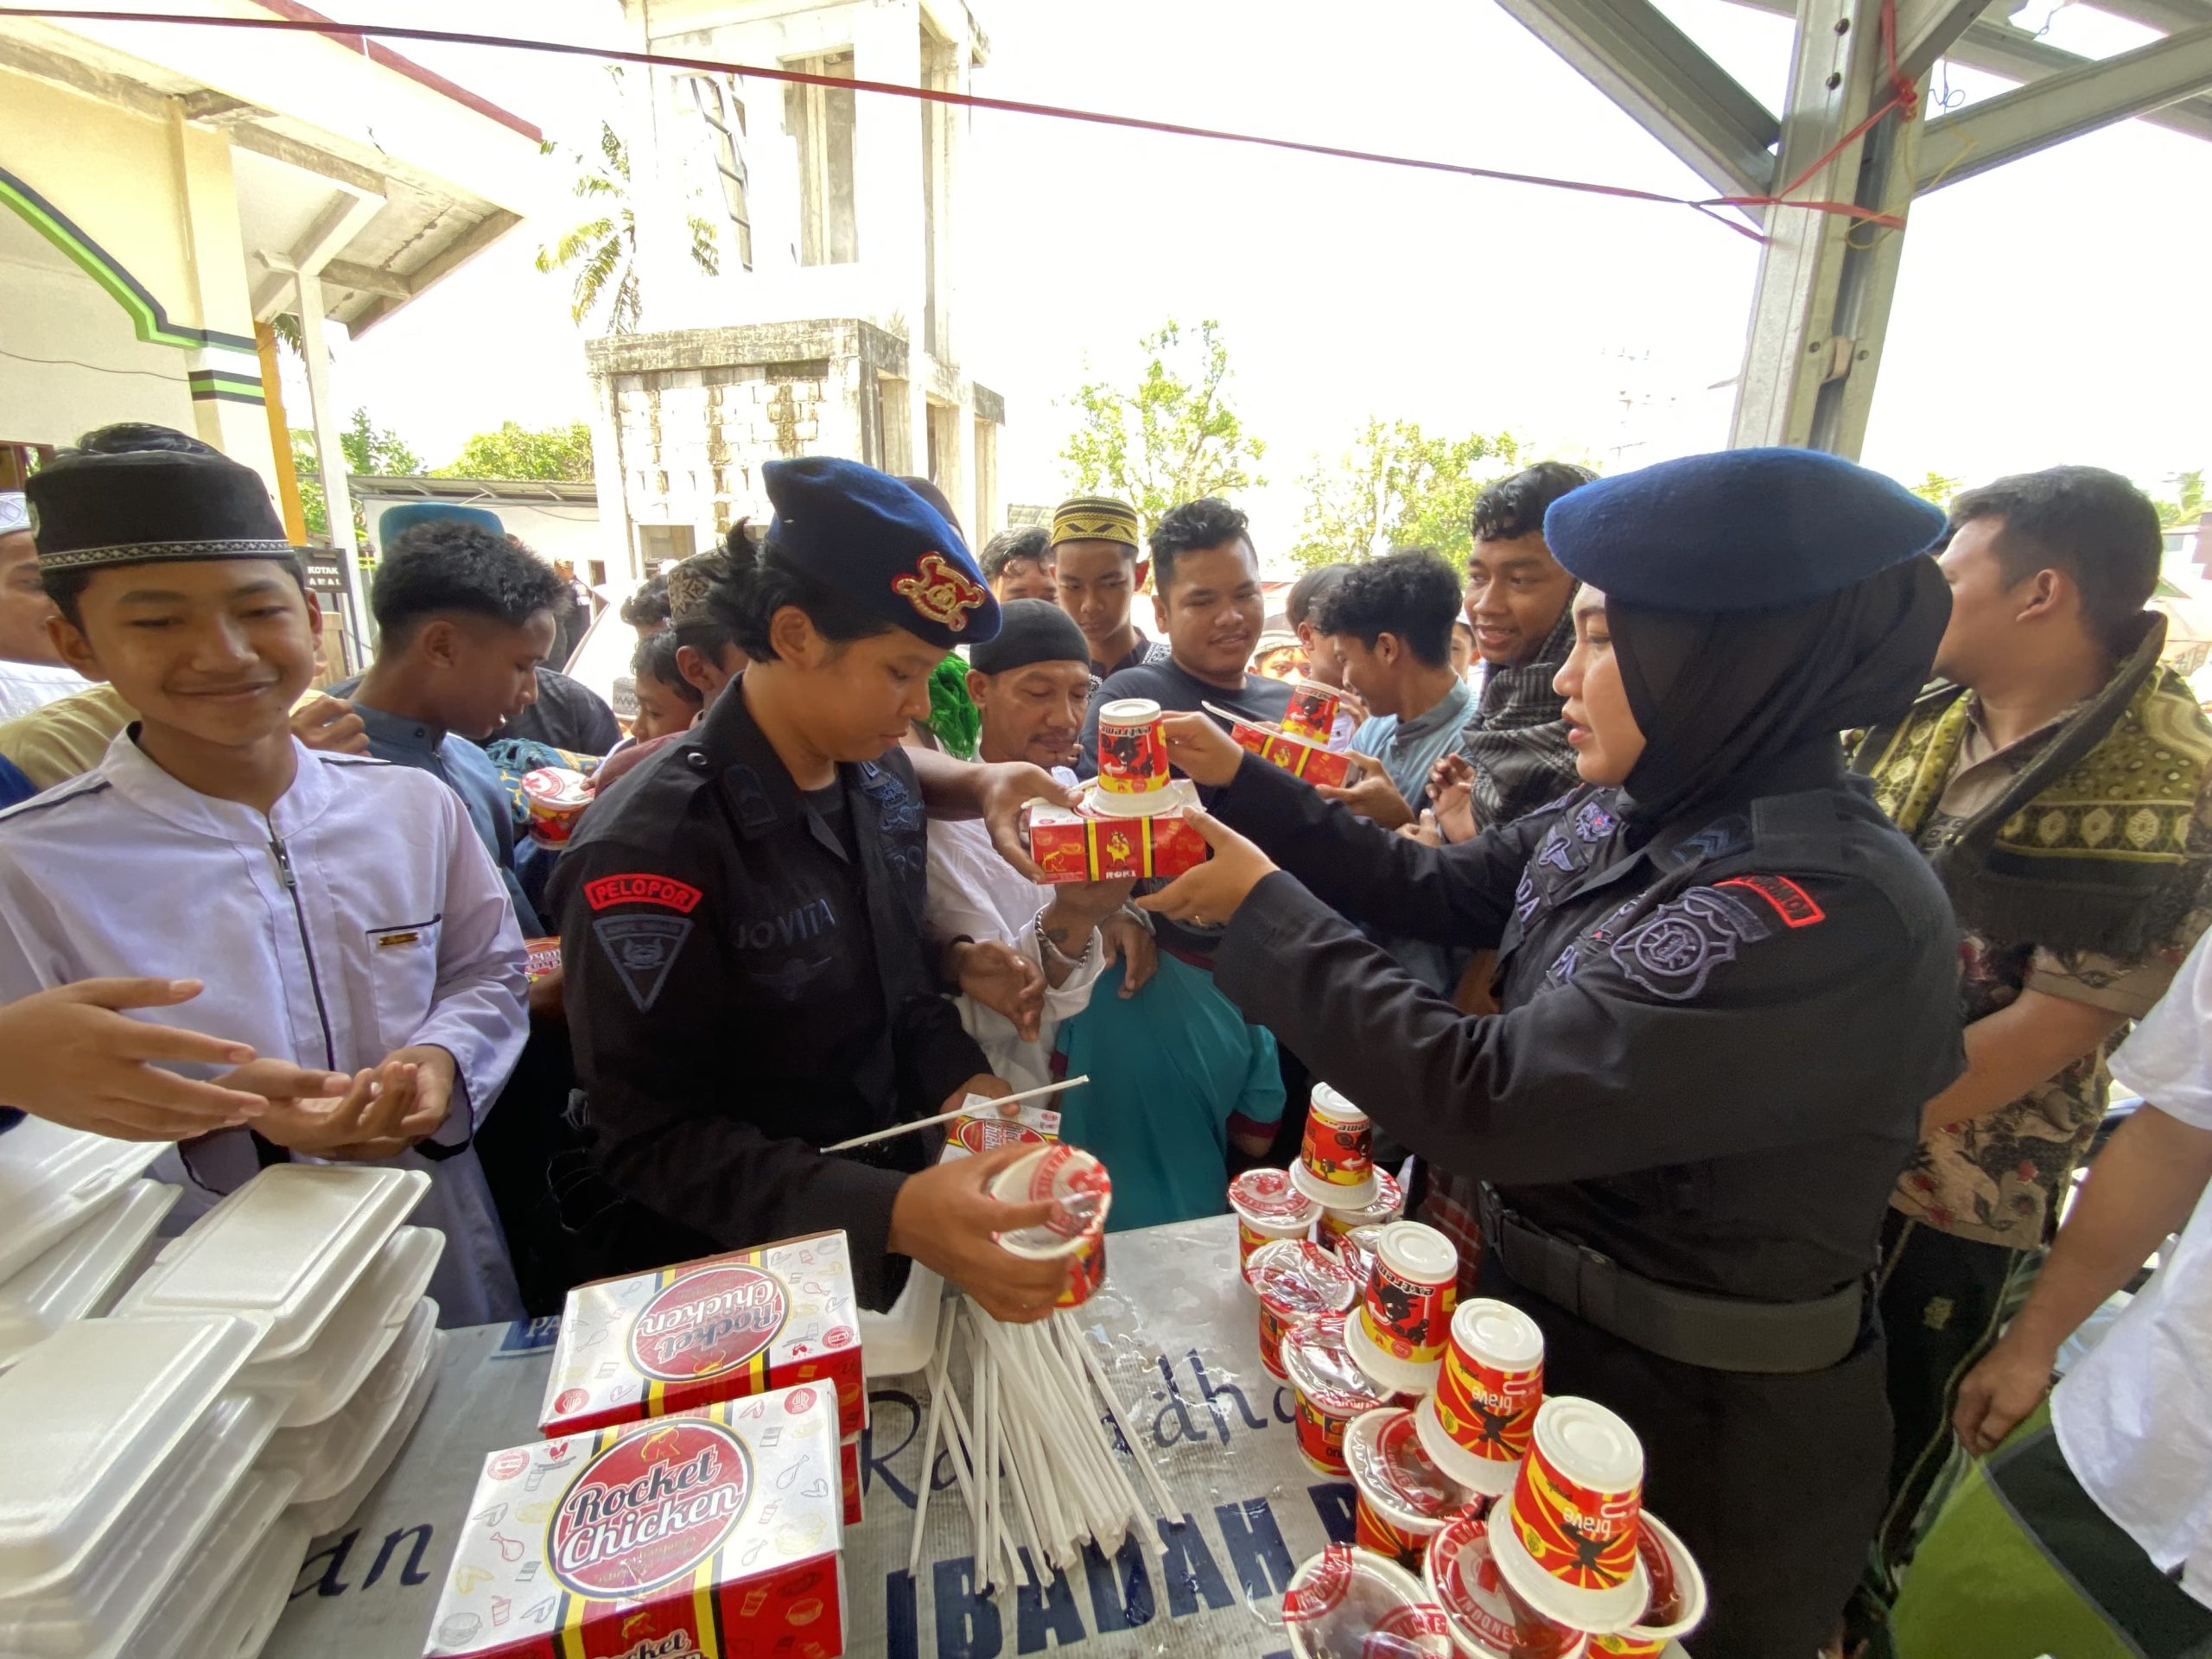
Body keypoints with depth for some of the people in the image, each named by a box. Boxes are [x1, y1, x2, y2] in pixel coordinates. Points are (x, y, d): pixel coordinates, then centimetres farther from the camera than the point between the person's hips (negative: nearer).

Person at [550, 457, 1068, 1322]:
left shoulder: (883, 779, 0)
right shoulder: (653, 845, -21)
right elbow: (653, 1137, -18)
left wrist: (962, 1082, -8)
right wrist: (891, 1214, -30)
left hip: (892, 1182, 5)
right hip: (729, 1263, -5)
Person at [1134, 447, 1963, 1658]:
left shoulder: (1824, 912, -31)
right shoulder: (1625, 819, -6)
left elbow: (1485, 1102, -35)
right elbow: (1431, 894, 3)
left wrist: (1260, 908, -26)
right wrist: (1242, 781, -3)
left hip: (1680, 1424, -6)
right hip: (1527, 1314, 7)